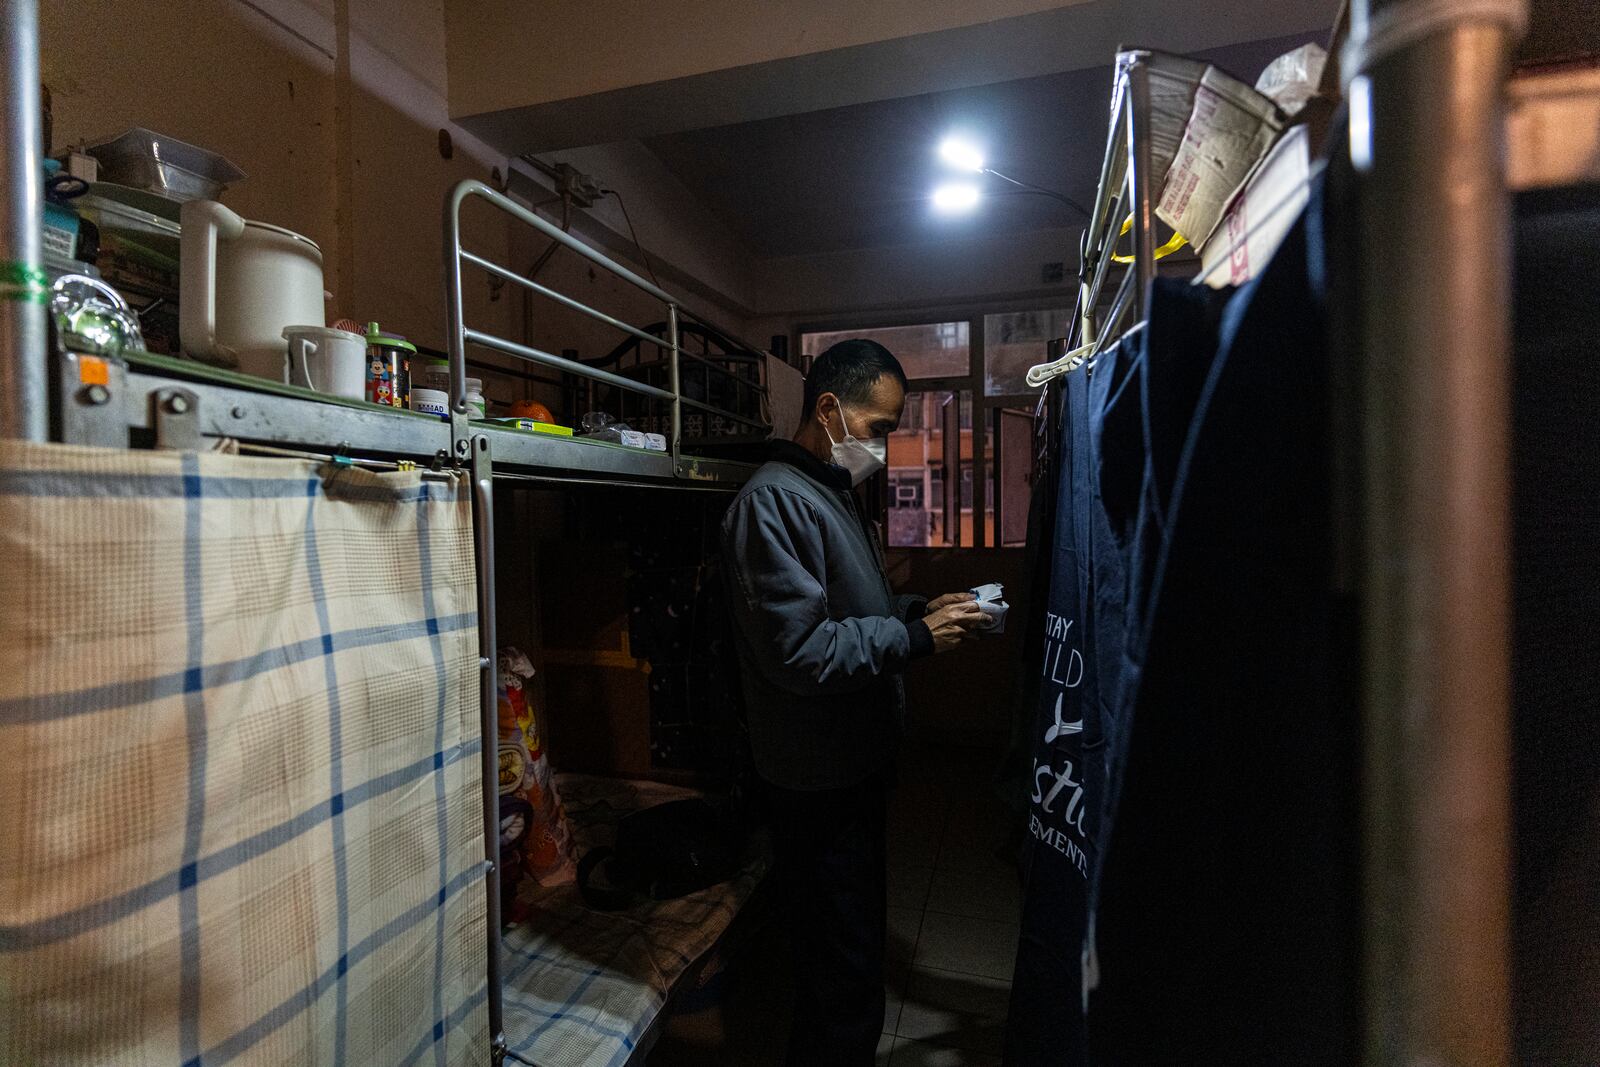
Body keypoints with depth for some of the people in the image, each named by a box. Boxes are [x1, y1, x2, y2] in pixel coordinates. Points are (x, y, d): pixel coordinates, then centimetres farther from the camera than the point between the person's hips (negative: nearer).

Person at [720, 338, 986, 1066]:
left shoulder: (836, 493, 12)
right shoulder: (774, 500, -20)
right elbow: (798, 650, -27)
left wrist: (924, 611, 4)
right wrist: (915, 637, -20)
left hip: (856, 765, 10)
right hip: (819, 781, -10)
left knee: (855, 947, 26)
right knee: (843, 975, 5)